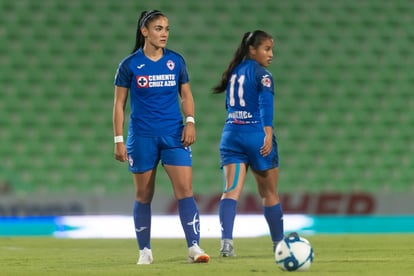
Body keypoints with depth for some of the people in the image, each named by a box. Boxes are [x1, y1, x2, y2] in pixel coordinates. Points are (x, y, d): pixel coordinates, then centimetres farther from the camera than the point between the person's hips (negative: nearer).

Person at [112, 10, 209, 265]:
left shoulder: (176, 61, 4)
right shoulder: (130, 65, -2)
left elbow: (186, 95, 12)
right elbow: (119, 103, 2)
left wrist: (190, 121, -5)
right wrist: (119, 140, -3)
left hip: (174, 135, 1)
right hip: (142, 137, -1)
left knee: (185, 189, -11)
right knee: (144, 195, 6)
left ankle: (194, 247, -12)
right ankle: (145, 251, 15)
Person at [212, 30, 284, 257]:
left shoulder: (233, 72, 15)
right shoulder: (262, 74, -6)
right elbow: (266, 104, -19)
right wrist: (268, 134, -27)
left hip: (231, 135, 5)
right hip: (256, 135, -5)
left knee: (231, 191, -8)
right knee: (269, 194, 10)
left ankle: (226, 241, -28)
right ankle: (279, 244, 23)